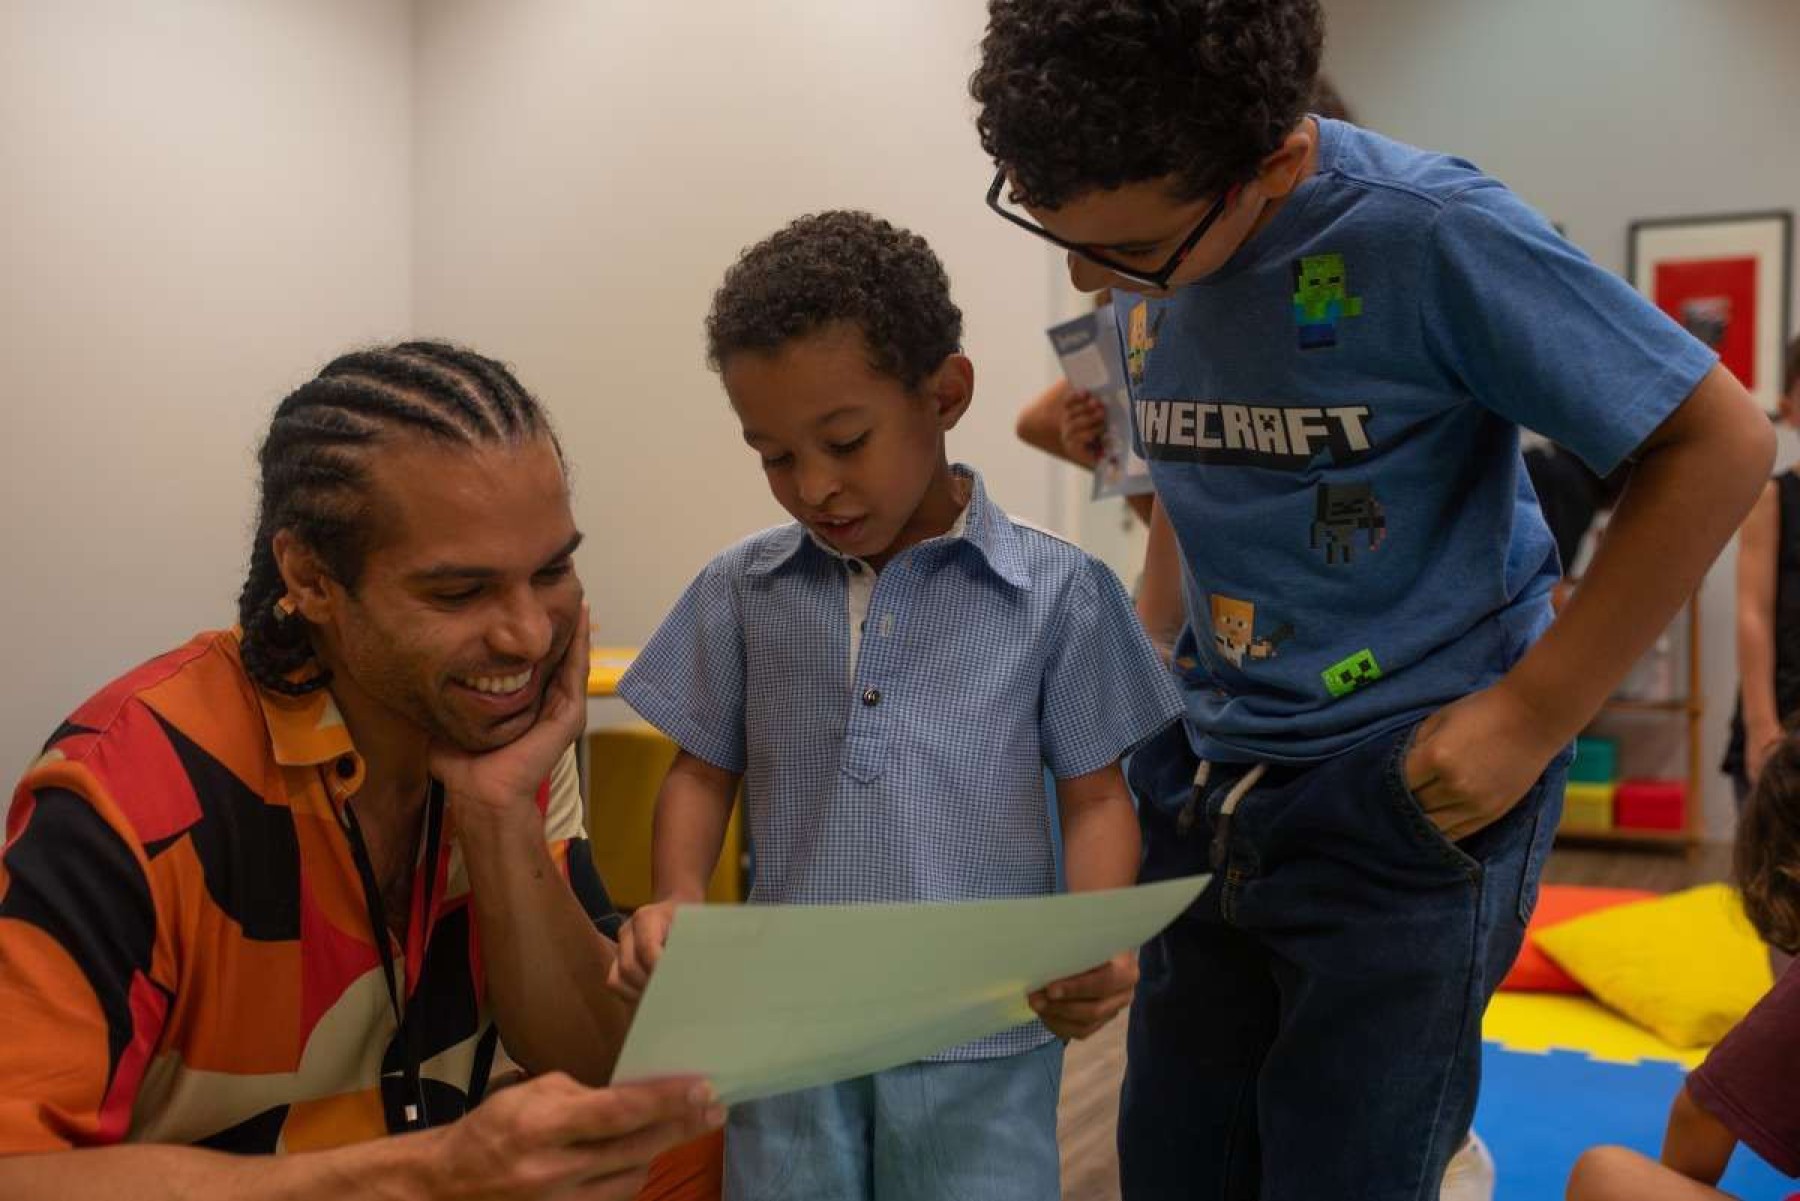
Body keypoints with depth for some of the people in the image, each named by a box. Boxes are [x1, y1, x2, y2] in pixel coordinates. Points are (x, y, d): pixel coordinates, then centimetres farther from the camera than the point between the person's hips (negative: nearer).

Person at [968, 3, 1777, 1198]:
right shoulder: (1145, 256, 0)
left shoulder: (1428, 236, -20)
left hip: (1409, 795, -6)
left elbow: (1721, 441, -14)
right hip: (1208, 783, 6)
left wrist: (1533, 719, -15)